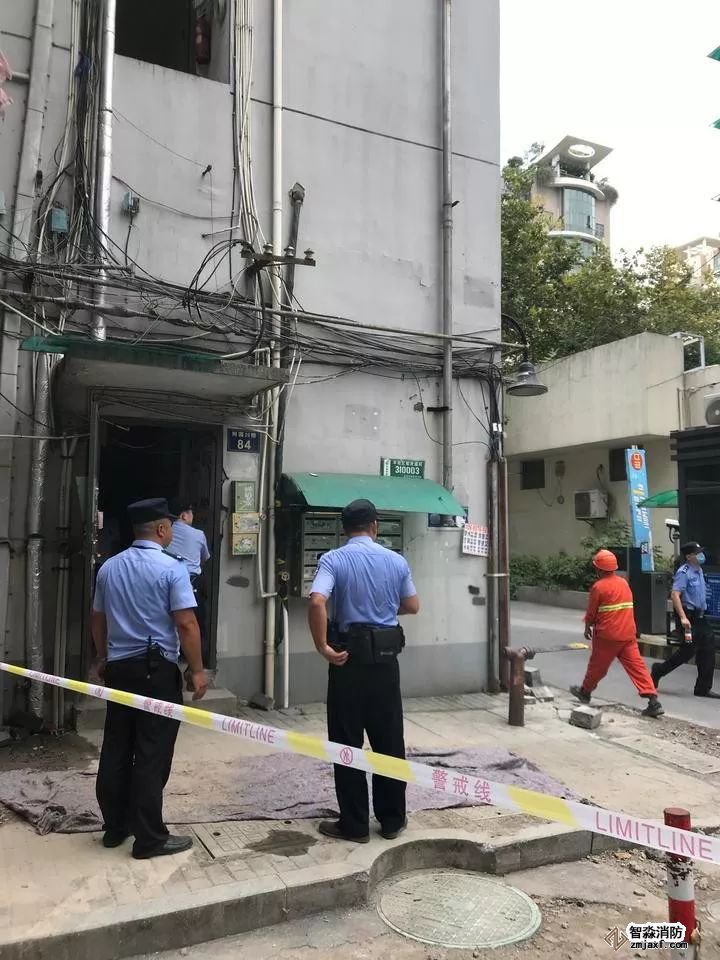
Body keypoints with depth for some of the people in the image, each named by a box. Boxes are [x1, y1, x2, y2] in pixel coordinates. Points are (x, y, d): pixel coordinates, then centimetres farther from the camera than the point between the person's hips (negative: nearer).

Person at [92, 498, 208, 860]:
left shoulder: (108, 567, 7)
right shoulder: (172, 569, -13)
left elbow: (98, 619, 17)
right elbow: (186, 624, -17)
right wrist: (197, 670, -9)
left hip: (118, 667, 7)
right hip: (157, 669, -6)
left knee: (116, 749, 15)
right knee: (152, 754, 0)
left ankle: (115, 826, 27)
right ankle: (149, 838, 8)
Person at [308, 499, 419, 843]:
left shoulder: (333, 559, -8)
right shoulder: (397, 561, 3)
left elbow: (317, 602, -24)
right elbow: (412, 606, 12)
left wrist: (323, 647, -16)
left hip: (350, 657, -3)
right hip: (386, 657, 4)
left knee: (347, 743, 7)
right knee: (390, 740, 14)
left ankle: (354, 825, 15)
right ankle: (393, 819, 24)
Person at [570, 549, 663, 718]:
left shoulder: (599, 586, -12)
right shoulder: (624, 583, 7)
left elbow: (591, 612, -6)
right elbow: (627, 607, 14)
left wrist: (587, 627, 13)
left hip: (607, 635, -5)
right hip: (628, 633, 5)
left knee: (597, 665, 12)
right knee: (636, 665, 2)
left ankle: (585, 692, 31)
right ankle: (653, 701, -7)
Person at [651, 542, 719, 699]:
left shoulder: (699, 570, 13)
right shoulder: (684, 572, -16)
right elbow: (675, 595, -25)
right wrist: (683, 618, -31)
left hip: (699, 616, 9)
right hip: (688, 616, -9)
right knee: (688, 650, -7)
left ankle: (703, 688, 14)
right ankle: (659, 671, 13)